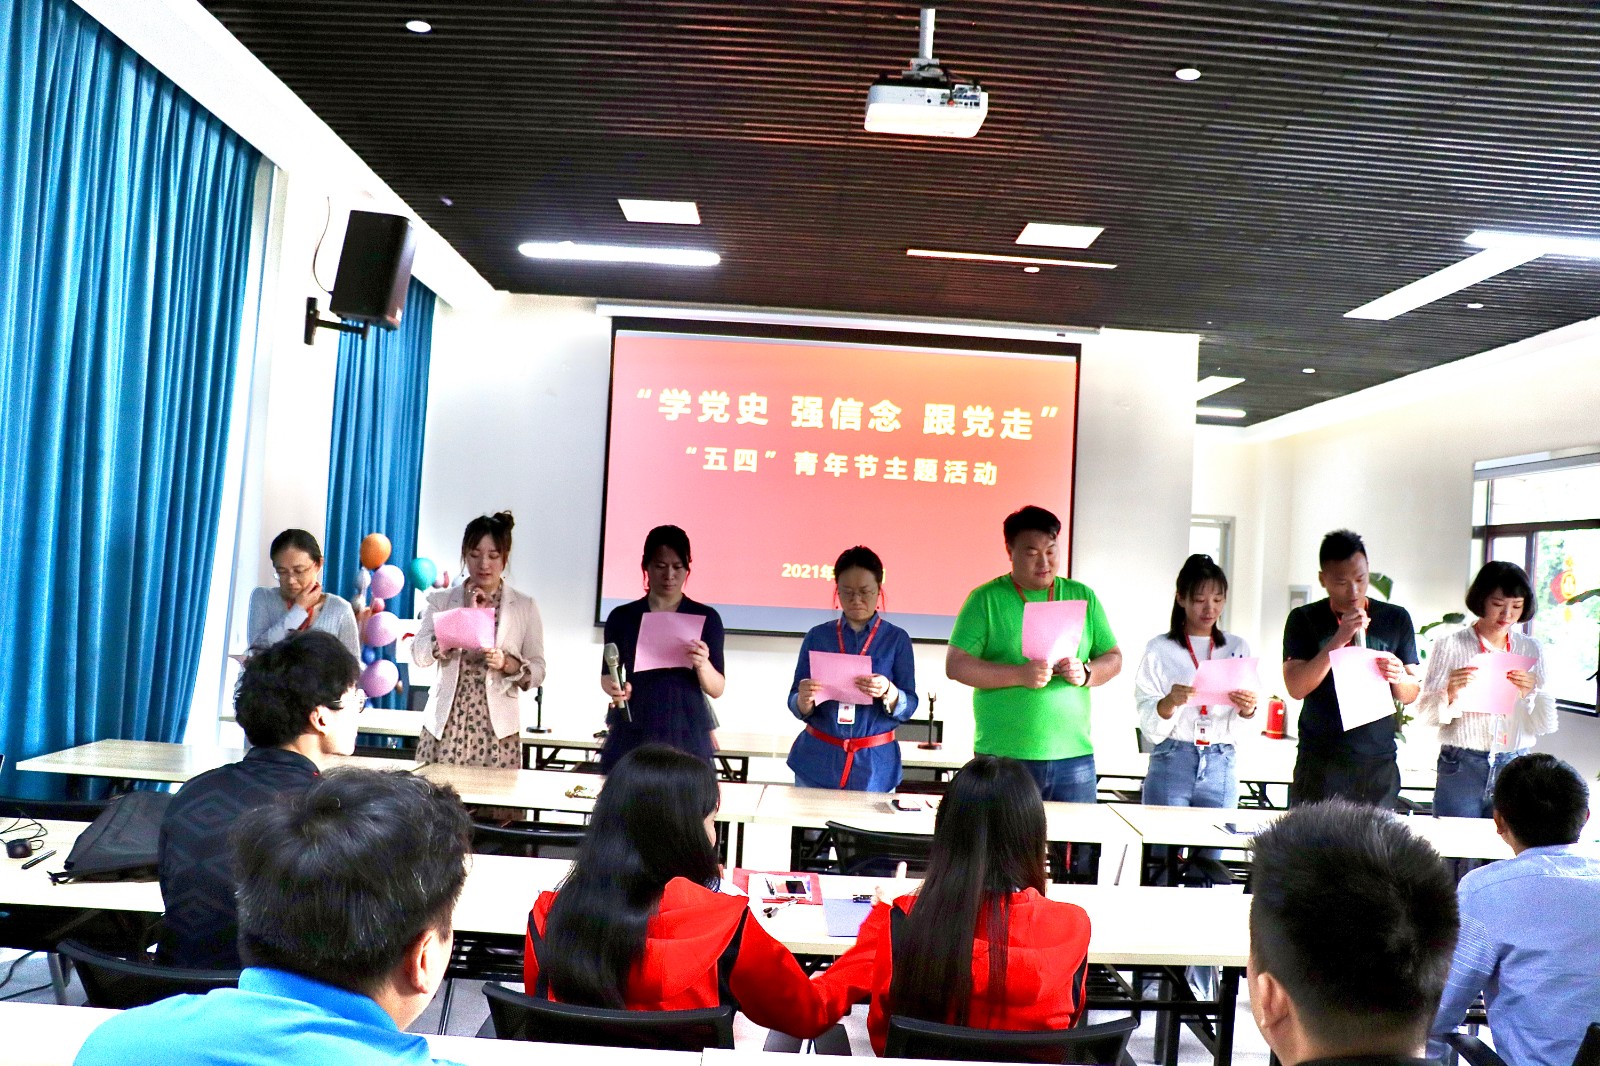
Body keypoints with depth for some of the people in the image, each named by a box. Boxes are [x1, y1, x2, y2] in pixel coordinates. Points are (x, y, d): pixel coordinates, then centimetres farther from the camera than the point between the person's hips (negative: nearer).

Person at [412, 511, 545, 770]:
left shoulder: (525, 606, 6)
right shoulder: (441, 600, 8)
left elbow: (538, 671, 4)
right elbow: (419, 655, -5)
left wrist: (507, 663, -15)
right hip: (446, 725, 1)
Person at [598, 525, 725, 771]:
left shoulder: (706, 618, 3)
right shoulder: (622, 617, 6)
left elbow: (717, 690, 1)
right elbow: (607, 675, 13)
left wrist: (703, 665, -19)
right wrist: (613, 688, -9)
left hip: (686, 735, -1)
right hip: (631, 734, 1)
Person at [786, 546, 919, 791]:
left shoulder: (896, 639, 1)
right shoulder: (818, 636, 4)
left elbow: (909, 708, -3)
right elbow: (796, 707, 5)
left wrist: (888, 692, -23)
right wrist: (804, 700, -18)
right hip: (818, 762, 1)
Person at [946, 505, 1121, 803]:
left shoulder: (1083, 597, 12)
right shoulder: (986, 599, 0)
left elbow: (1113, 658, 14)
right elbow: (955, 665, -7)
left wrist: (1087, 673, -8)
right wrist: (1020, 675, -18)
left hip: (1073, 756, 3)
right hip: (1002, 756, -3)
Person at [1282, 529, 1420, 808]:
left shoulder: (1396, 619, 8)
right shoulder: (1303, 620, 3)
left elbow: (1410, 695, 10)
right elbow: (1296, 688, -8)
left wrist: (1399, 677, -13)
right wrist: (1339, 640, -16)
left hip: (1379, 764, 2)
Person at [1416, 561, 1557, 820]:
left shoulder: (1531, 650, 7)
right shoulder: (1450, 646, -2)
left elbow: (1547, 725, 4)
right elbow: (1424, 713, -6)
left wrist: (1530, 694, -14)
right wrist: (1450, 693, -24)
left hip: (1517, 769, 3)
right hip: (1461, 767, -2)